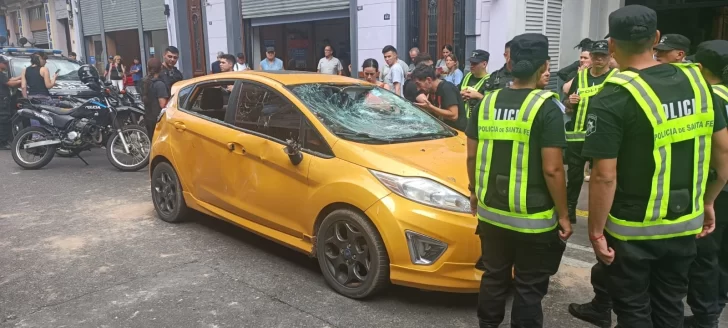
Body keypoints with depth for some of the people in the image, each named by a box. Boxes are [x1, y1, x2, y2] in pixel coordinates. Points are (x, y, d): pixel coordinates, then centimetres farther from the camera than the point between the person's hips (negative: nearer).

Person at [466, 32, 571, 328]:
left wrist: (474, 191, 21)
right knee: (529, 288, 10)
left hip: (490, 212, 5)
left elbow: (472, 156, 7)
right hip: (534, 219, -5)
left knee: (494, 278, 20)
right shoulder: (546, 106, -14)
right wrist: (563, 214, -6)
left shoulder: (487, 102, 1)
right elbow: (552, 169, -17)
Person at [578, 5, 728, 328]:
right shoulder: (696, 81, -2)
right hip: (684, 224, 6)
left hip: (632, 230, -5)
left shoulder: (613, 98, -21)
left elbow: (604, 176, -22)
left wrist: (596, 231, -11)